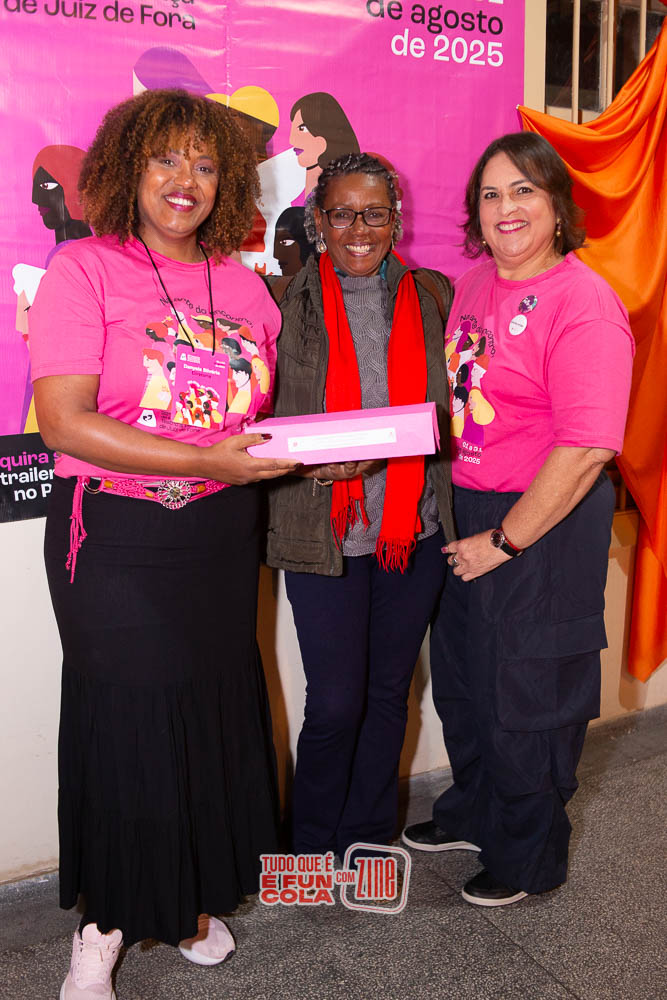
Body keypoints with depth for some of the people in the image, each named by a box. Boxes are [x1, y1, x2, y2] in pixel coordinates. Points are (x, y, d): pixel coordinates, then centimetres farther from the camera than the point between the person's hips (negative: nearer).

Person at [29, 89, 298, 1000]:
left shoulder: (243, 283, 10)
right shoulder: (85, 269, -6)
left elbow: (270, 406, 16)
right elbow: (64, 419, -17)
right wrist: (205, 460, -22)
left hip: (221, 535, 5)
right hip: (116, 539, -5)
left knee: (215, 709, 12)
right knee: (127, 717, 3)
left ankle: (191, 898, 36)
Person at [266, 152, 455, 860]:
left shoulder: (432, 295, 6)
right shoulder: (285, 299, 0)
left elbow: (452, 411, 8)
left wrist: (376, 451, -8)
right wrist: (306, 460, -17)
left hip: (416, 528, 3)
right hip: (325, 533, -2)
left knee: (389, 692, 14)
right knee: (335, 702, 3)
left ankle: (368, 839, 36)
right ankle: (312, 850, 29)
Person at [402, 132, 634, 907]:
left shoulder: (582, 304, -18)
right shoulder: (474, 285, 7)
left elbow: (586, 449, -23)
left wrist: (504, 540, -17)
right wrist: (457, 515, 9)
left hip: (545, 526, -8)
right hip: (467, 512, 8)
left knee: (526, 698, 9)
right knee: (459, 678, 21)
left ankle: (528, 858, 35)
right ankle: (473, 813, 47)